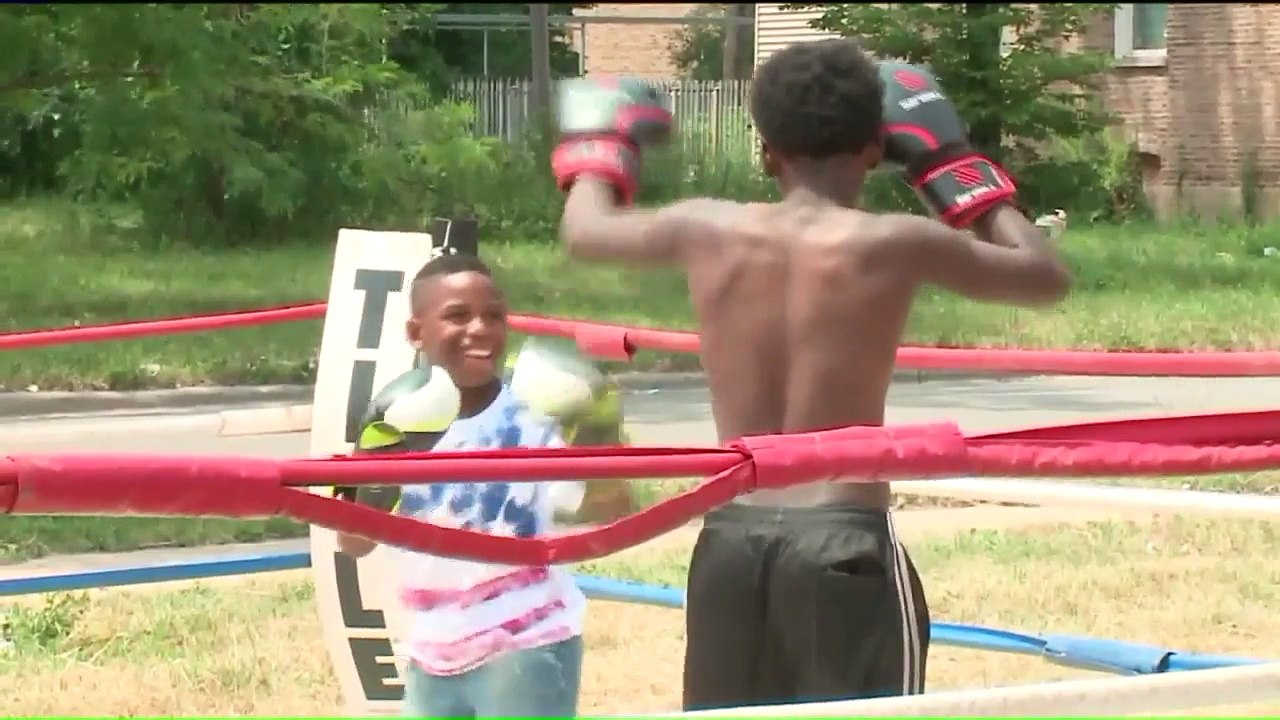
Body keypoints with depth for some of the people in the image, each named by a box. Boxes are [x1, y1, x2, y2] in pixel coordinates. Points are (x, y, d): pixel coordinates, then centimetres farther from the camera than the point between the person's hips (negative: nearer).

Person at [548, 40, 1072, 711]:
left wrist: (599, 144, 43)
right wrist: (955, 166, 18)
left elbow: (585, 228, 22)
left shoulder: (707, 230, 2)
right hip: (845, 542, -4)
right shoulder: (891, 244, -8)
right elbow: (1047, 277, 8)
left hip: (729, 541, 4)